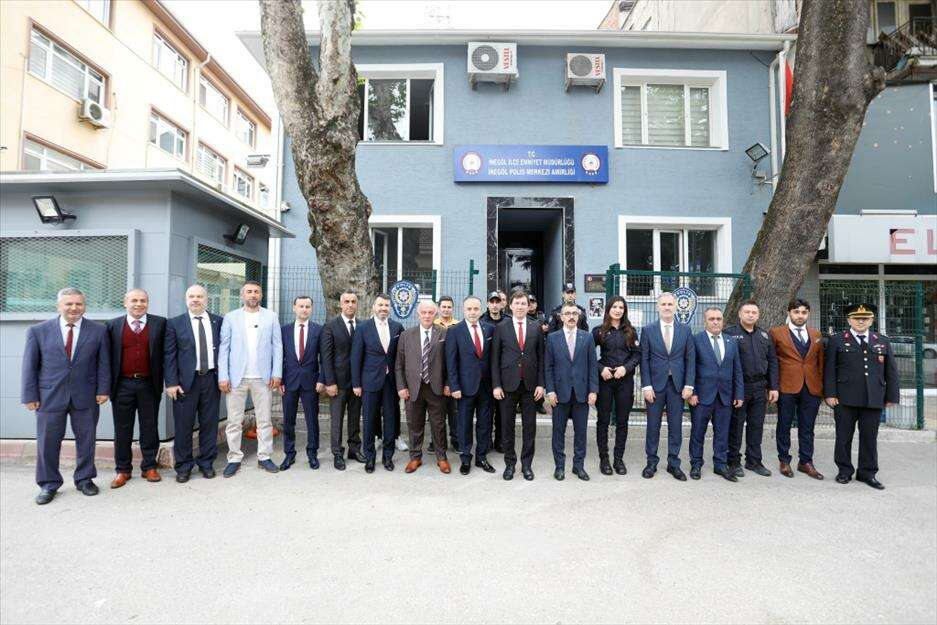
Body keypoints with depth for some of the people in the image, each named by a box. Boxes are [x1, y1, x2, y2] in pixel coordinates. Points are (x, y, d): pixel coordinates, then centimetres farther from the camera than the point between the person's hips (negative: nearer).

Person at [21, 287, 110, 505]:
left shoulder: (98, 330, 1)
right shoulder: (38, 331, 1)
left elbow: (104, 363, 2)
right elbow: (30, 366, 2)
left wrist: (103, 390, -4)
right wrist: (30, 395, -2)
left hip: (86, 397, 0)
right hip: (50, 396, 0)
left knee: (86, 440, 10)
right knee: (47, 442, 8)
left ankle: (84, 479, 26)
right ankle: (48, 484, 25)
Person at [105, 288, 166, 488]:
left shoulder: (159, 323, 0)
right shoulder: (113, 325, 3)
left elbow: (166, 353, 1)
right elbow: (107, 356, 4)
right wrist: (108, 385, -1)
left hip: (149, 384, 0)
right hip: (122, 385, 1)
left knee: (149, 428, 9)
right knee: (122, 430, 10)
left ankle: (149, 467, 22)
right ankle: (122, 470, 24)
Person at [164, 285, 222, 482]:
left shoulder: (218, 321, 6)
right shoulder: (175, 323, 2)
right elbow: (169, 355, -1)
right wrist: (171, 382, -7)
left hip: (211, 378, 1)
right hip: (186, 380, -1)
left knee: (209, 423, 8)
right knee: (183, 425, 5)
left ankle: (206, 463, 22)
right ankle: (183, 466, 20)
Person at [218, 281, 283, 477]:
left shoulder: (271, 317, 5)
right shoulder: (231, 317, 5)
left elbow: (277, 346, 3)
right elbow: (223, 348, 2)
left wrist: (277, 373, -4)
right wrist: (223, 376, -5)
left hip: (263, 378, 0)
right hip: (236, 377, 0)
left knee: (265, 420, 6)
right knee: (234, 421, 5)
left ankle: (265, 457, 17)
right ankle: (234, 459, 16)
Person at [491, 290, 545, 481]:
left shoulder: (536, 327, 4)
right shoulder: (501, 328, 0)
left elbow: (541, 357, 4)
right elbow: (495, 358, -1)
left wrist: (541, 384, -1)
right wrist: (496, 385, -6)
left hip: (530, 385, 1)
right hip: (508, 384, -1)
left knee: (529, 426, 9)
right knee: (507, 426, 8)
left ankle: (527, 463, 24)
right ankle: (510, 463, 23)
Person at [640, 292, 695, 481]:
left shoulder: (685, 330, 5)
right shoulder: (647, 330, 0)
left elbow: (690, 359, 4)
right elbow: (644, 360, -2)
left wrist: (688, 385, -3)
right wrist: (646, 386, -8)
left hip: (677, 384, 1)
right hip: (655, 384, -1)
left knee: (676, 426, 8)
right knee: (653, 426, 6)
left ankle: (673, 464, 20)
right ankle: (652, 463, 19)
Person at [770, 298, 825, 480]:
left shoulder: (816, 334, 12)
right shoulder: (776, 333, 0)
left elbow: (820, 362, 14)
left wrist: (821, 385, 7)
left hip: (812, 388, 3)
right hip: (787, 387, -3)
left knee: (807, 428, 10)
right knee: (784, 426, 6)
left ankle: (806, 462, 21)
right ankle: (784, 461, 17)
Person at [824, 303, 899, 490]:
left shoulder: (883, 341, 12)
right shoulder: (836, 340, 3)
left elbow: (891, 371, 12)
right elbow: (829, 369, -1)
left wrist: (892, 396, 7)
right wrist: (830, 394, -7)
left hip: (874, 399, 2)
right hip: (845, 398, -2)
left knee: (870, 438, 8)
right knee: (844, 436, 5)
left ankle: (867, 473, 21)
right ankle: (844, 471, 17)